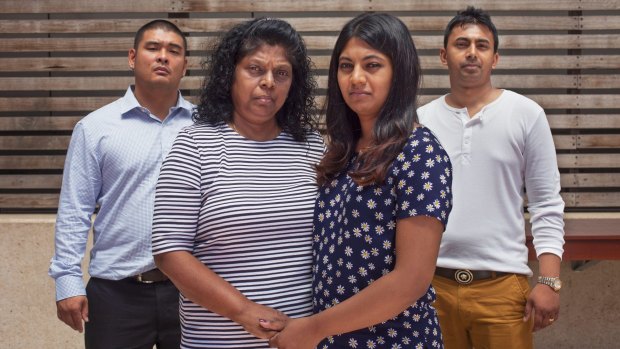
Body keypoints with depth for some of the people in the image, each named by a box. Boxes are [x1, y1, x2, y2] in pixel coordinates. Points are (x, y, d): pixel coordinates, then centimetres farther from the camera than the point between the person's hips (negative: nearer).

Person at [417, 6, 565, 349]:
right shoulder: (420, 121, 4)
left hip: (502, 284, -2)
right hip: (432, 282, 2)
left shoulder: (526, 115, -1)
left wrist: (549, 281, -7)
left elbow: (547, 205, -1)